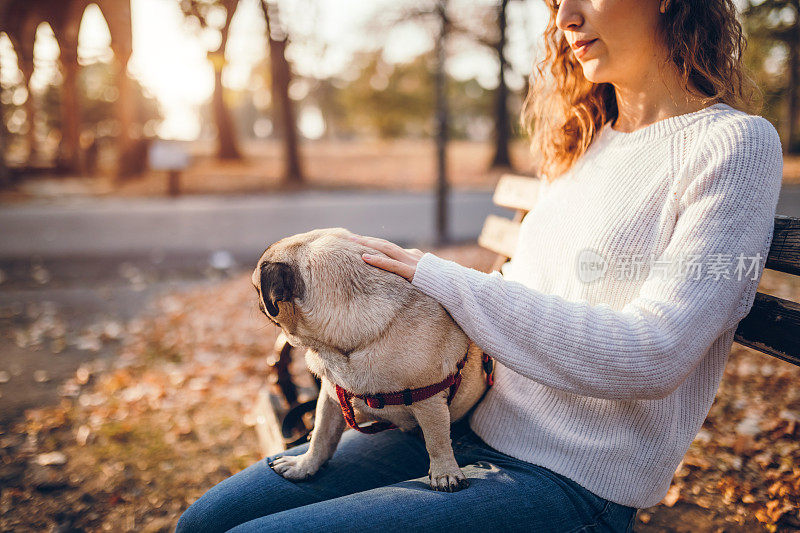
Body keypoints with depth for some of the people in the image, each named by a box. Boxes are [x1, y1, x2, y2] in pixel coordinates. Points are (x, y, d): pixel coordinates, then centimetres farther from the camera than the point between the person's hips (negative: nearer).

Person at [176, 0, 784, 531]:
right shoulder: (586, 143, 14)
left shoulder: (737, 144, -9)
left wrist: (438, 276, -16)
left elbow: (648, 357, -20)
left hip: (568, 482, -7)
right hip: (466, 426, 7)